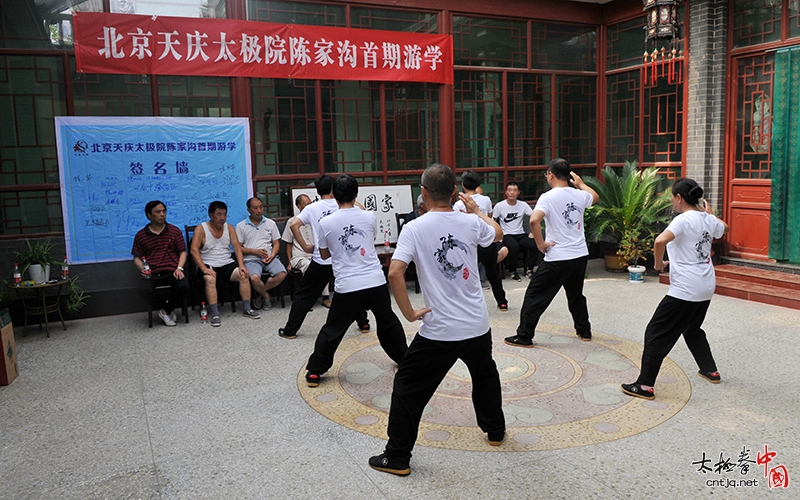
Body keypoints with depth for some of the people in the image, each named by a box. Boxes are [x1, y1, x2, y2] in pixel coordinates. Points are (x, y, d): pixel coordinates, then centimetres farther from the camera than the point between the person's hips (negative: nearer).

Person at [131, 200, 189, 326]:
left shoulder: (174, 231, 10)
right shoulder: (140, 235, 10)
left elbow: (182, 252, 9)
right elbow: (137, 257, 12)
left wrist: (179, 268, -9)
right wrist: (142, 269, -10)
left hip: (172, 271, 0)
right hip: (152, 273, 0)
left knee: (184, 285, -31)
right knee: (143, 290, -32)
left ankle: (165, 311, -4)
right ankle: (168, 308, -5)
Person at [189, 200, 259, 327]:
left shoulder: (229, 228, 8)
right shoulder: (201, 229, -4)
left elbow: (237, 247, 2)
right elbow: (194, 250, -13)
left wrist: (241, 265, -14)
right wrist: (204, 269, -25)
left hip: (227, 264, 4)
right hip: (209, 265, -3)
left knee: (244, 275, -21)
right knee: (210, 279, -35)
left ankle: (247, 309, -10)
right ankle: (215, 314, -31)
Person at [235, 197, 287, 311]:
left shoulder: (270, 223, 15)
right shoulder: (241, 226, 7)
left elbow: (276, 243, 14)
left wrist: (272, 255, -6)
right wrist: (255, 251, -11)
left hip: (269, 258, 3)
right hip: (251, 259, -2)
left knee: (282, 274, -27)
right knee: (254, 278, -34)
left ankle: (259, 294, -5)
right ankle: (266, 296, -1)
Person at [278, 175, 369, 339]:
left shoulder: (311, 208, 0)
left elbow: (293, 225, -10)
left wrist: (305, 246, -4)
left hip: (321, 261, -1)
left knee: (303, 295, 11)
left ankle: (290, 330, 15)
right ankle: (363, 324, 24)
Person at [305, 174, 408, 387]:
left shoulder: (326, 223, -5)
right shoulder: (370, 217, 0)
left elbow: (325, 254, 9)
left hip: (347, 287, -2)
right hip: (376, 282, 2)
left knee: (332, 329, 11)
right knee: (388, 322, 22)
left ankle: (314, 371, 15)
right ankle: (404, 359, 35)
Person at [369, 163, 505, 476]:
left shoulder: (414, 229, -12)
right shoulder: (470, 223, -2)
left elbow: (395, 273, -22)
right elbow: (498, 233, 21)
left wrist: (409, 312, -10)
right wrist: (476, 209, 35)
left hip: (439, 330, -4)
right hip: (478, 325, 4)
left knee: (408, 388, 10)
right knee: (485, 374, 31)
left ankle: (397, 458, 15)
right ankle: (495, 430, 47)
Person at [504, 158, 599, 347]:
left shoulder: (548, 197, -14)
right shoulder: (579, 195, 4)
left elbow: (534, 220, -29)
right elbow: (595, 197, 29)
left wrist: (540, 243, -16)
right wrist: (581, 183, 41)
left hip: (557, 258, -6)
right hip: (580, 255, 6)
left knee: (535, 296, 3)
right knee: (576, 295, 26)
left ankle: (524, 337, 6)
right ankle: (584, 331, 35)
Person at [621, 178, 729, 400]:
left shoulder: (684, 220, -16)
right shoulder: (708, 220, 7)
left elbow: (660, 241, -33)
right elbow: (724, 228, 32)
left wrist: (658, 263, -17)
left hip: (685, 290, -9)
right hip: (706, 288, 9)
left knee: (656, 333, -3)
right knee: (693, 329, 30)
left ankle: (645, 385, -4)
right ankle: (710, 370, 38)